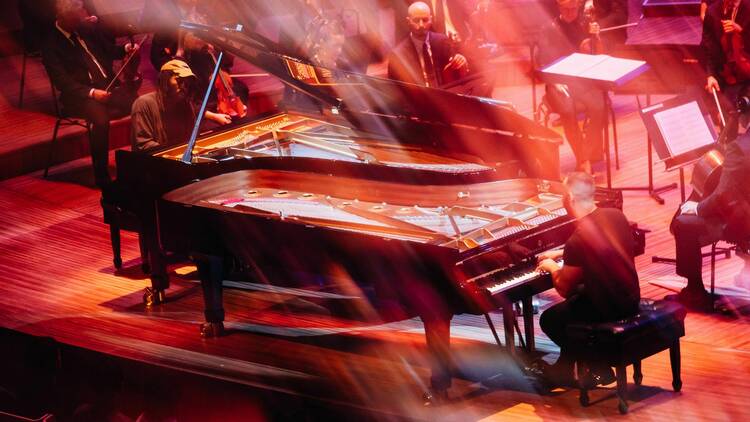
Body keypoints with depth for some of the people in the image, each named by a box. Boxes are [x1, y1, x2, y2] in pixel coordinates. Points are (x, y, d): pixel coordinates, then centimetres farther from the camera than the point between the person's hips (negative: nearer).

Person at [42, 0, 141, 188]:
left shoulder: (87, 30, 13)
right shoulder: (51, 45, -5)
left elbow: (108, 50, 26)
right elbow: (63, 82, -13)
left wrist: (125, 49, 4)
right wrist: (92, 93, -25)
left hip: (107, 86, 6)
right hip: (80, 96, -6)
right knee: (100, 116, -36)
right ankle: (101, 175, -27)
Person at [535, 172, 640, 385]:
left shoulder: (578, 239, -25)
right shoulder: (616, 216, -2)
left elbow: (564, 288, -15)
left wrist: (552, 267, 5)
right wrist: (560, 254, 24)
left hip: (607, 309, -8)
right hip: (630, 298, 8)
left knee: (548, 319, 13)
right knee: (577, 294, 31)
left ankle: (599, 367, 20)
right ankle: (567, 365, 37)